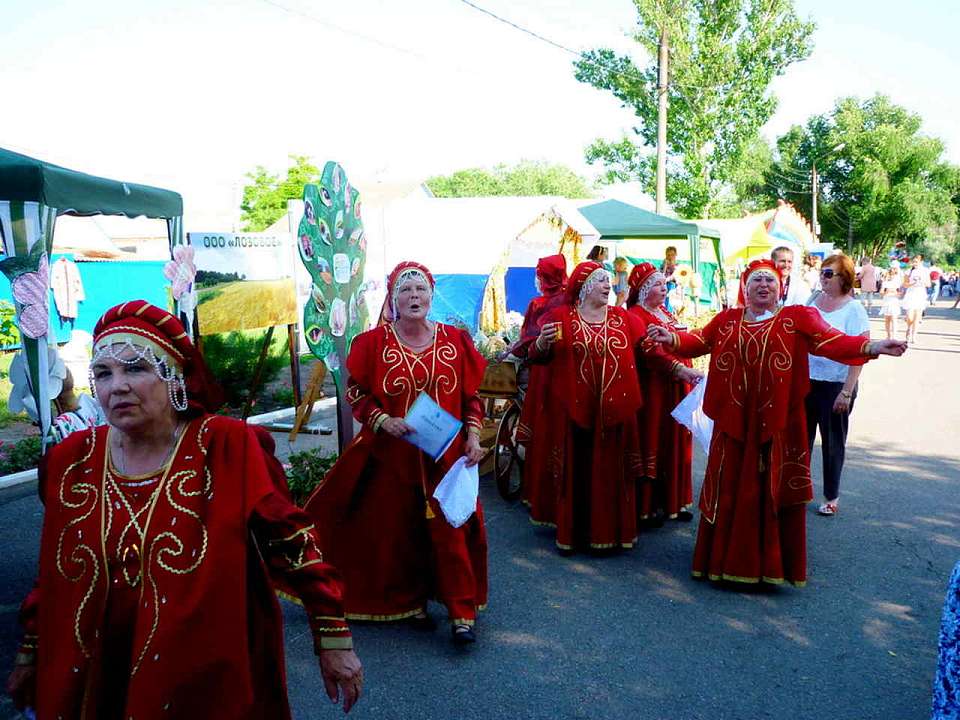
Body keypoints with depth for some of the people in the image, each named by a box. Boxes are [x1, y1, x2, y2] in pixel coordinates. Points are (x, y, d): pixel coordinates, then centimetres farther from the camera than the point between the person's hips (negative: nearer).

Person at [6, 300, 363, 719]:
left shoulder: (227, 447, -15)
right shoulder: (71, 460, -3)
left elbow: (290, 541, -13)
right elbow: (54, 573, 10)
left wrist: (333, 639, -13)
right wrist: (30, 653, 16)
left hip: (211, 680, -3)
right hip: (94, 681, 4)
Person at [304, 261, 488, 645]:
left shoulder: (455, 340, 2)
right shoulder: (373, 342, -3)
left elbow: (471, 395, 9)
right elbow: (356, 393, 2)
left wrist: (473, 435, -2)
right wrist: (383, 421, -14)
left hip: (446, 455, 1)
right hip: (391, 455, 0)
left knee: (450, 530, -1)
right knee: (400, 531, 8)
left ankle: (462, 612, 10)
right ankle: (409, 602, 26)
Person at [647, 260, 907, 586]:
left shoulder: (798, 317, 0)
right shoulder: (727, 320, 12)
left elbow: (832, 341, -12)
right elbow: (700, 340, 7)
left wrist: (872, 347, -27)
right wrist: (672, 337, -12)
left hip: (778, 421, -2)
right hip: (735, 420, 2)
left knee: (773, 493, 5)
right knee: (731, 491, 10)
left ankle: (771, 563, 19)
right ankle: (727, 558, 23)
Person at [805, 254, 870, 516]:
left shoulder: (853, 309, -11)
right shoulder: (812, 300, 3)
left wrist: (847, 392, -19)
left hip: (836, 385, -4)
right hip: (805, 381, 4)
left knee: (832, 443, 9)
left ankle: (831, 497, 24)